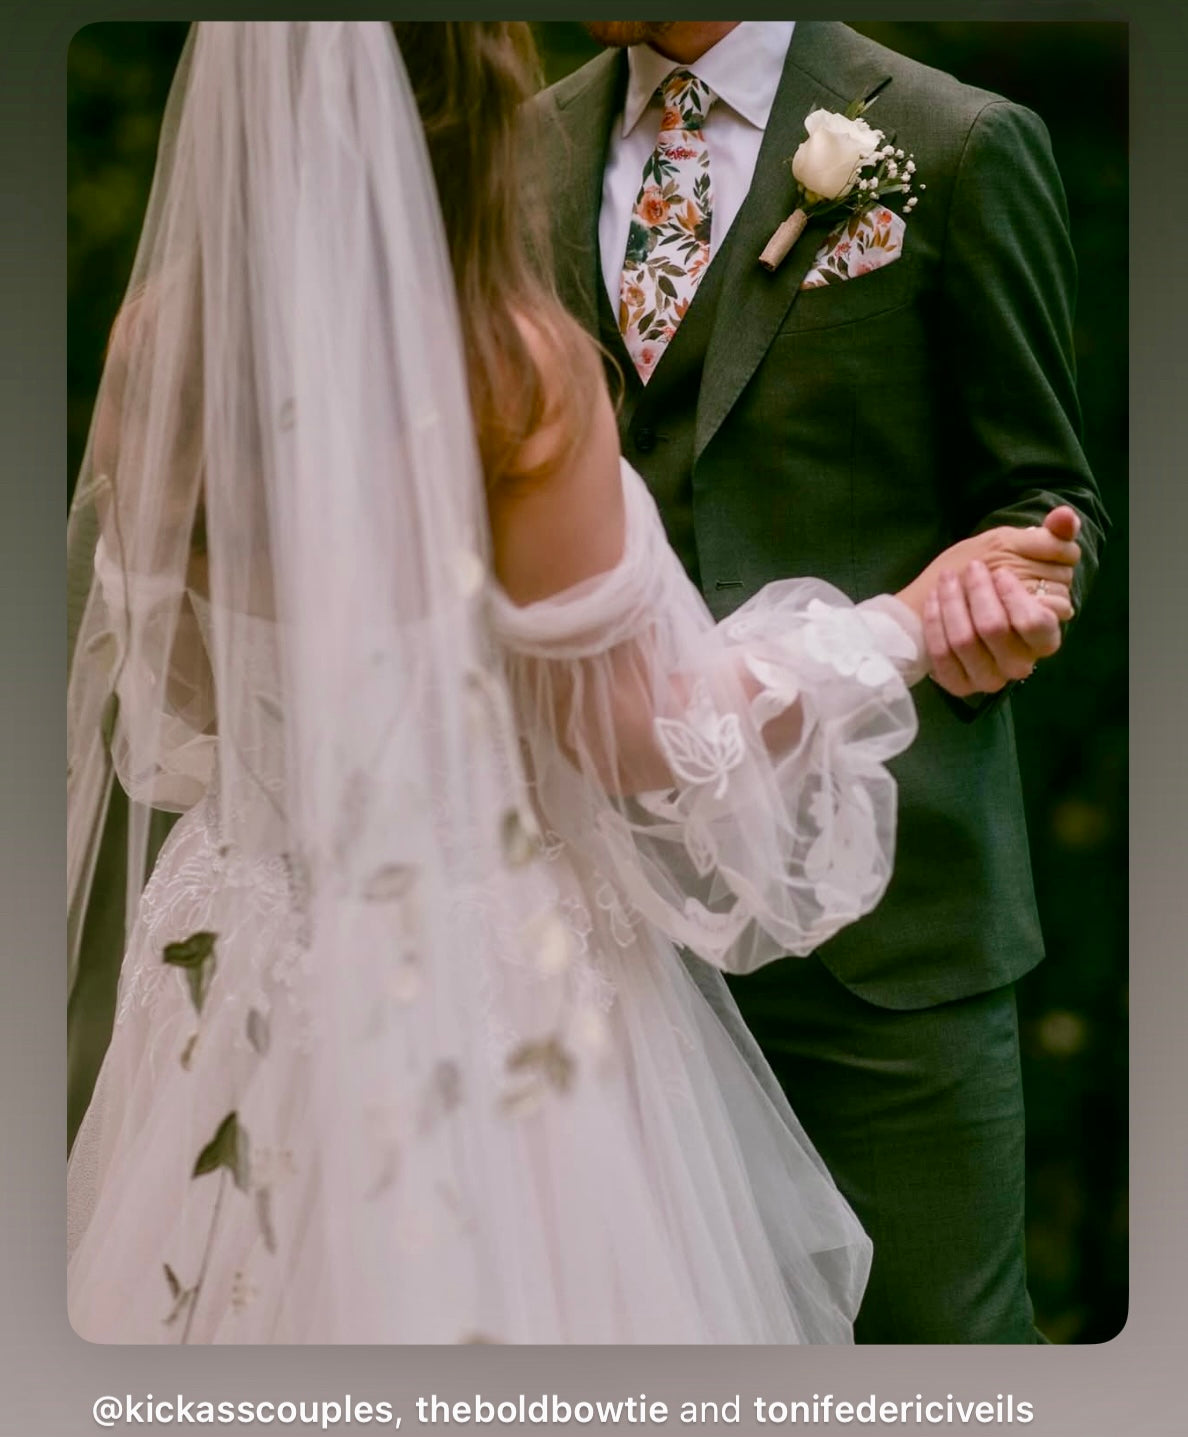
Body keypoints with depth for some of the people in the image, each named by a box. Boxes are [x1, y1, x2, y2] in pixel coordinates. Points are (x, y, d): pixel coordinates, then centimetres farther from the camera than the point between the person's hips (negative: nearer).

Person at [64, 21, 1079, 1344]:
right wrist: (904, 624, -3)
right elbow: (638, 738, -14)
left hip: (247, 965, 5)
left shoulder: (161, 331, -7)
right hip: (486, 977, -4)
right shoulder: (515, 367, -22)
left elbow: (164, 681, 6)